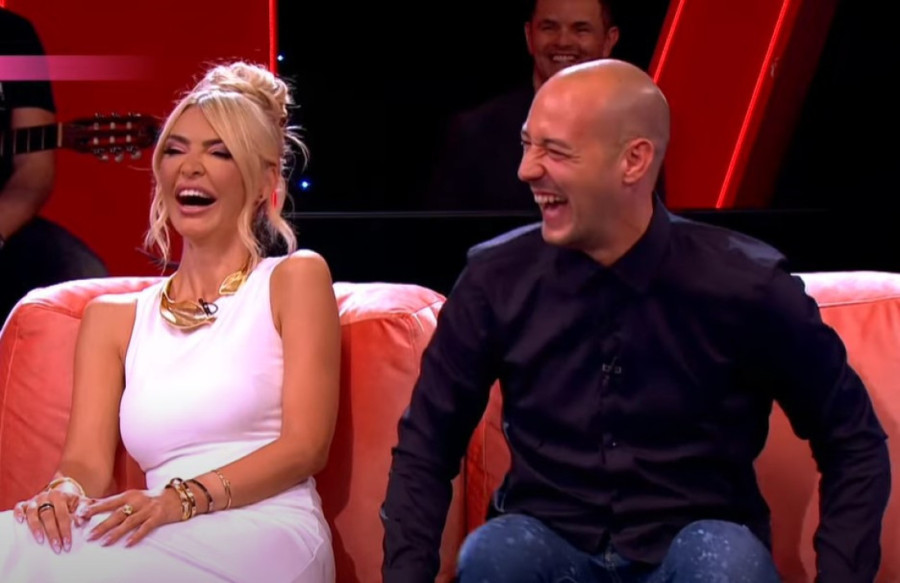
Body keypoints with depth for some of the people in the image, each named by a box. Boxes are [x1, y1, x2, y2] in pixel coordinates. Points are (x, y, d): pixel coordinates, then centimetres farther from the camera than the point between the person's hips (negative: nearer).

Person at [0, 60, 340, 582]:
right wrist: (66, 492, -17)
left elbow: (306, 445, -1)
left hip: (269, 534, -4)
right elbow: (88, 460, 10)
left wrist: (184, 498, -17)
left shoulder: (295, 279, 10)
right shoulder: (113, 317, 22)